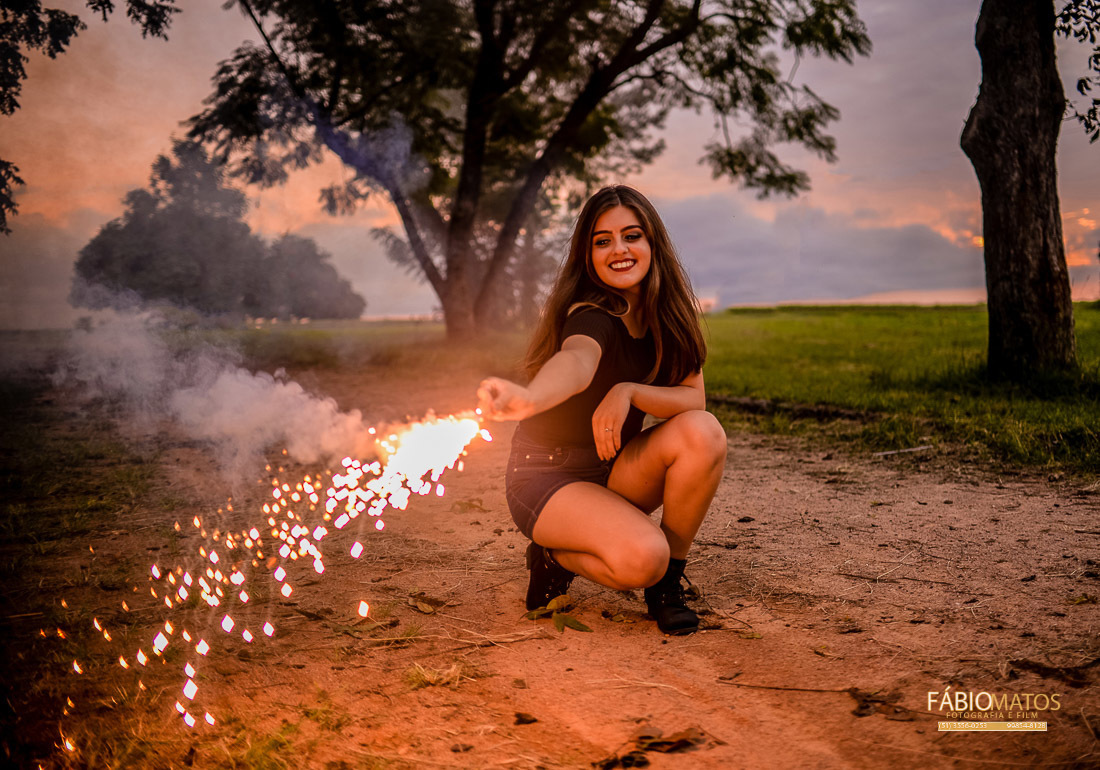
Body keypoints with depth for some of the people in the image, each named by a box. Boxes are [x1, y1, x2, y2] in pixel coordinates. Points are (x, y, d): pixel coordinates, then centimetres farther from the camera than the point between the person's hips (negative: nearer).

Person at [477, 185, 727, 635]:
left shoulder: (666, 313, -2)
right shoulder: (592, 315, -23)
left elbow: (694, 399, -10)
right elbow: (576, 361, -47)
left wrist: (628, 392, -28)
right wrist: (528, 399, -70)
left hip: (613, 471, 6)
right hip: (548, 477, -6)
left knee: (703, 433, -22)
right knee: (641, 558, -32)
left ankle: (668, 581, -5)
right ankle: (556, 558, 2)